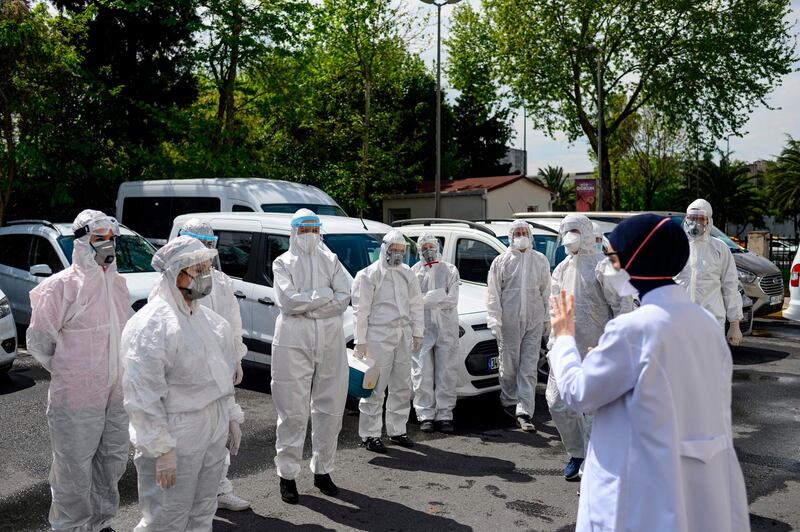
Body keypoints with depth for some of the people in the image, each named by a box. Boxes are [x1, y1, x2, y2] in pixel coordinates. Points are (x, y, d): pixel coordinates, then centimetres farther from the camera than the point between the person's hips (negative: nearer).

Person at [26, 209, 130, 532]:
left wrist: (122, 374, 12)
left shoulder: (117, 283, 9)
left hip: (116, 395, 7)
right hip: (77, 399, -7)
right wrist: (68, 373, 0)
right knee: (75, 471, 5)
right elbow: (39, 341, -8)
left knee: (113, 461, 18)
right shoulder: (62, 286, -12)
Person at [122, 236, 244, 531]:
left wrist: (232, 416, 17)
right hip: (176, 440, -8)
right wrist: (162, 450, -20)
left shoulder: (206, 316, 9)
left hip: (214, 433, 8)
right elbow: (144, 397, -20)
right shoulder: (151, 323, -18)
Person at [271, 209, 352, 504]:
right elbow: (288, 300, -12)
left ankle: (323, 470, 22)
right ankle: (287, 475, 11)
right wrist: (325, 295, -7)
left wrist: (305, 306, -8)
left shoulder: (330, 260, 12)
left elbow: (345, 297, -2)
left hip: (330, 340, 4)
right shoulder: (283, 262, 4)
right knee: (293, 411, -1)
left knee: (330, 408, 8)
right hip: (293, 342, -3)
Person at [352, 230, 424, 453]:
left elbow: (416, 305, 18)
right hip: (379, 335, -6)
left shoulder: (407, 274, 14)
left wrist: (417, 333, 13)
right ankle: (369, 435, 5)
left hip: (403, 335, 7)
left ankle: (397, 430, 25)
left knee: (402, 386, 12)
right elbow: (360, 311, -9)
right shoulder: (368, 275, -6)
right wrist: (360, 341, -12)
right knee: (375, 387, -4)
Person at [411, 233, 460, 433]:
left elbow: (452, 300, -3)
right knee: (423, 373, -1)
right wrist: (438, 297, -9)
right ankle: (426, 415, 7)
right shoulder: (414, 272, 10)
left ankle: (444, 415, 8)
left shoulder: (450, 271, 9)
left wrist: (425, 300, -8)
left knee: (446, 373, 1)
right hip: (422, 328, 0)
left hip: (446, 329, 0)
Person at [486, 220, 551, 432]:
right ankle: (509, 402, 29)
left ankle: (524, 413, -1)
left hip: (534, 321, 2)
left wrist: (547, 318, 12)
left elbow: (546, 292, 14)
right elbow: (493, 294, 1)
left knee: (529, 369, -2)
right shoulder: (501, 261, 2)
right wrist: (495, 320, -6)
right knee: (509, 366, 7)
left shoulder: (540, 261, 9)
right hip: (509, 322, -1)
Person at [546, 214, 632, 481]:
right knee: (558, 402, 11)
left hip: (593, 350, -7)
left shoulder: (601, 266, -9)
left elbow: (622, 304, -11)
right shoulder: (562, 269, 13)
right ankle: (577, 453, 31)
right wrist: (553, 342, 16)